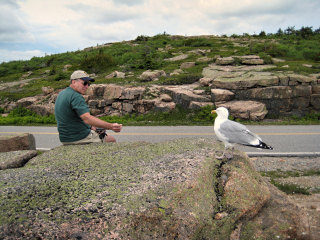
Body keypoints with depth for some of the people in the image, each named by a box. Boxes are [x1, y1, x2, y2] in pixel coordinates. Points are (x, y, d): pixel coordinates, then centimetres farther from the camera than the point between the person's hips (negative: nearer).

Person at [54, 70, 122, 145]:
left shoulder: (62, 93, 10)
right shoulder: (76, 96, -22)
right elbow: (87, 118, -34)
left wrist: (90, 126, 11)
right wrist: (111, 126, -39)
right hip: (79, 138, -10)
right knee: (111, 140, 2)